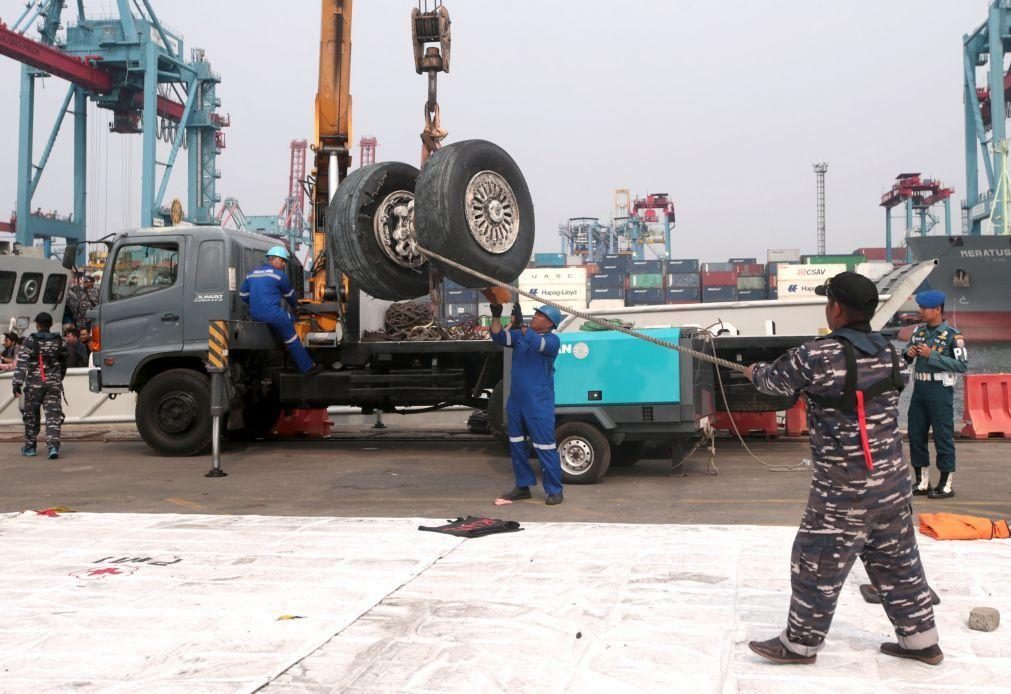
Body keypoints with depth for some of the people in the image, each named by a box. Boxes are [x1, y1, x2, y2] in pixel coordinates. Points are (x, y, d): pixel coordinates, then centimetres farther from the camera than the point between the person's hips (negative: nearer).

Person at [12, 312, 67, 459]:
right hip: (53, 383, 2)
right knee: (53, 415, -3)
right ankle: (53, 446, -19)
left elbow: (21, 363, -13)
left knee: (31, 415, 14)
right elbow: (63, 364, 16)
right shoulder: (59, 342, 5)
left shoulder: (29, 341, -6)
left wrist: (17, 383, -16)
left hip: (33, 383, -2)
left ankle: (30, 446, 23)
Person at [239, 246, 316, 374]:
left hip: (254, 315, 8)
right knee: (292, 340, 6)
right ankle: (307, 367, 9)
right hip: (273, 315, -7)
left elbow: (243, 294, 18)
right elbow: (289, 294, 7)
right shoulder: (279, 275, -5)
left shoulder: (252, 273, 14)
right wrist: (294, 306, 26)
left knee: (289, 318, 29)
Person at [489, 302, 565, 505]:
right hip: (516, 400, 6)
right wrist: (496, 317, -17)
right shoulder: (519, 334, 10)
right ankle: (523, 486, 23)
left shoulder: (552, 340, -6)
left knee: (545, 446, -6)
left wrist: (521, 325, -38)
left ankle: (554, 490, 1)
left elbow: (538, 343, -27)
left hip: (539, 404, -6)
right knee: (516, 444, 12)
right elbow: (499, 338, -3)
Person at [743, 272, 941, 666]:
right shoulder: (891, 353, 3)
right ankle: (919, 640, 28)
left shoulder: (818, 356, -17)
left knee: (817, 564, 6)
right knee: (898, 563, 18)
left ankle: (800, 643, 19)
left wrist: (755, 373, 25)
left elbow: (775, 380, 0)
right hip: (892, 482, 7)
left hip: (842, 489, -7)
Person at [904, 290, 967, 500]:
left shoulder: (952, 335, -9)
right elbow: (907, 356, 21)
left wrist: (931, 356, -20)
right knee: (915, 435, 9)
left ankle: (946, 485, 10)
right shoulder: (919, 331, 9)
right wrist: (909, 352, -3)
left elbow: (962, 366, -15)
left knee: (943, 437, 0)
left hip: (940, 390, -7)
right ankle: (922, 482, 21)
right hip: (919, 388, 7)